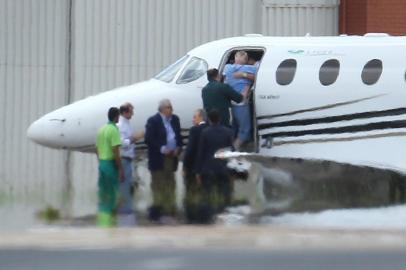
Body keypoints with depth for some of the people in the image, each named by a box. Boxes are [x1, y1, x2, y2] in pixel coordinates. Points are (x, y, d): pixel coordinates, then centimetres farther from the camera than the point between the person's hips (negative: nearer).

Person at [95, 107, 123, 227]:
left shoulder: (101, 129, 10)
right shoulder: (114, 130, -14)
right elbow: (115, 151, -18)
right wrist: (121, 170, -16)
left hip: (101, 163, 8)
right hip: (111, 163, -8)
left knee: (103, 193, 11)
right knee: (111, 194, -4)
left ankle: (102, 221, 13)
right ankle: (109, 222, -4)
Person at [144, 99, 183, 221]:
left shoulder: (175, 119, 10)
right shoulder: (153, 121, -9)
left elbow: (178, 136, 17)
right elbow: (149, 139, -13)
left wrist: (178, 148, -2)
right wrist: (162, 149, -20)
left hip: (171, 157, 6)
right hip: (158, 159, -6)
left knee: (170, 183, 8)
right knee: (158, 184, -3)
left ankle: (169, 208, 13)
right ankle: (157, 208, 0)